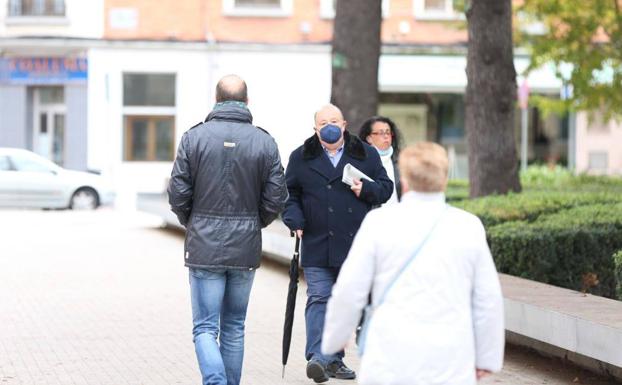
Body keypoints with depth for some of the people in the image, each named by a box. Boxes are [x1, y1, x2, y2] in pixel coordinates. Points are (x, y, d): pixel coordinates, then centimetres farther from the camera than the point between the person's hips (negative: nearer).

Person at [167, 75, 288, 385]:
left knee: (205, 328, 0)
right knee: (234, 327, 15)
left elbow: (177, 194, -5)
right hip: (246, 248, 2)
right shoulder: (264, 142, -1)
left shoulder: (194, 137, -5)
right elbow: (276, 198, -2)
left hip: (204, 246, -2)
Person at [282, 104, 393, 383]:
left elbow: (386, 187, 10)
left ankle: (334, 358, 19)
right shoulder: (301, 158, 6)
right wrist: (295, 220, -6)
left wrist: (366, 189, -10)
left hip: (356, 245, 2)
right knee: (319, 298, -13)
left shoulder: (366, 154, 9)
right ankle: (318, 357, -22)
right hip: (317, 244, -2)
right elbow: (289, 193, 10)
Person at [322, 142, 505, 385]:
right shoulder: (469, 227, 1)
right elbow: (489, 299, 5)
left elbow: (349, 291, 0)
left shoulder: (379, 222, -3)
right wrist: (487, 356, 16)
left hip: (391, 357, -1)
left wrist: (335, 337, 16)